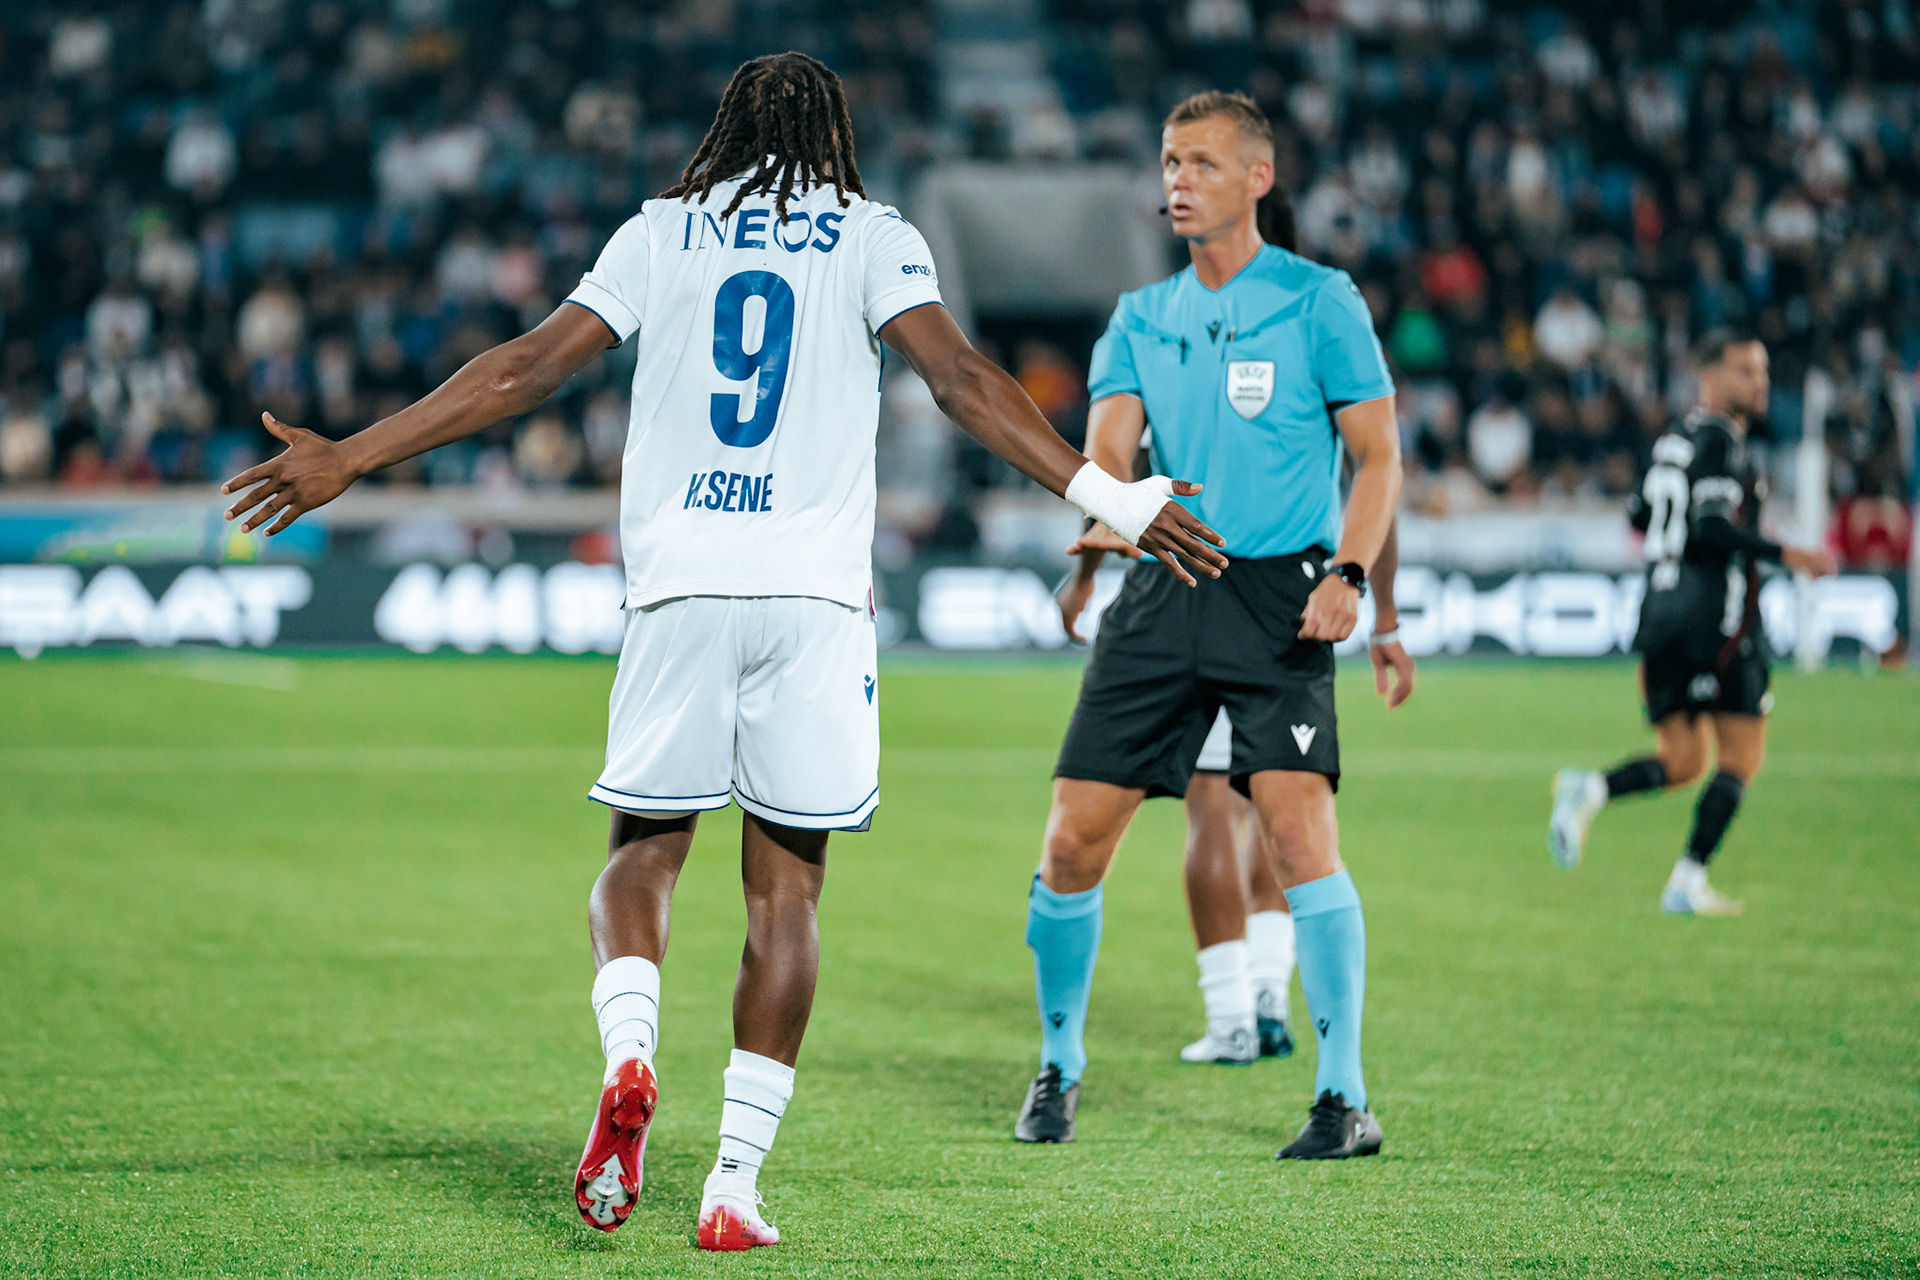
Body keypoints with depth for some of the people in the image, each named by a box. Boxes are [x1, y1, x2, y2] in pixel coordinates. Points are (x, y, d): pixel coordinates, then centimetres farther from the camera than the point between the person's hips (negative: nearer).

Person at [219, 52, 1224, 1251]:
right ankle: (736, 1181, -1)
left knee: (644, 850, 13)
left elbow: (526, 369, 7)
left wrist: (348, 459, 11)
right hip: (816, 591, -1)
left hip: (680, 583, 1)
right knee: (785, 888, 4)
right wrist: (1104, 497, -7)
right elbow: (960, 377, -5)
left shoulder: (660, 233, 12)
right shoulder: (872, 237, 9)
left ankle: (629, 1052, -17)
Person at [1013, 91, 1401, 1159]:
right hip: (1162, 592, 4)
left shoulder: (1319, 301, 1)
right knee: (1073, 842, 0)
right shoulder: (1142, 317, 13)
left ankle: (1346, 1099, -9)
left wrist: (1348, 572, -14)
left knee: (1300, 829, -18)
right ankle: (1060, 1071, 21)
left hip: (1279, 593, -4)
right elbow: (1108, 442, 2)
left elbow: (1379, 453, 1)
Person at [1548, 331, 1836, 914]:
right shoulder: (1719, 438, -11)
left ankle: (1589, 790, -13)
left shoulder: (1677, 435, 16)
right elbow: (1710, 526, -21)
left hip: (1662, 609, 8)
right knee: (1740, 757, 1)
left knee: (1681, 762, 12)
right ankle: (1688, 882, -5)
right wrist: (1785, 555, -17)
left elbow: (1640, 516, 22)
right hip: (1716, 615, -8)